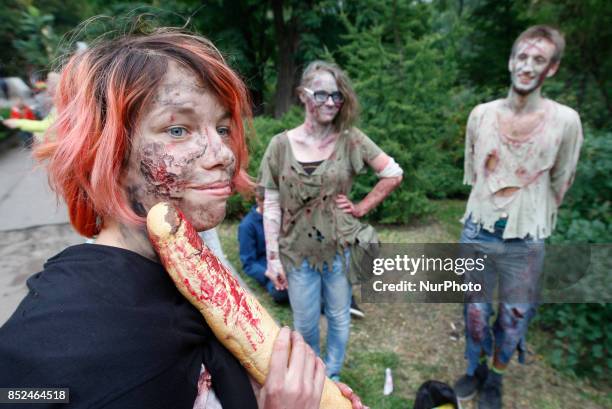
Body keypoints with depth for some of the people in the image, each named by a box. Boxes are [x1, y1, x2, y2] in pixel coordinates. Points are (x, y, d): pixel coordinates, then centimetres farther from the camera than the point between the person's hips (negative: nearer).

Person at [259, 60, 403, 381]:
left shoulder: (350, 140, -7)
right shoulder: (281, 144, -7)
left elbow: (393, 174, -1)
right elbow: (271, 206, -6)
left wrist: (361, 208, -6)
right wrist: (272, 258, -7)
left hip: (340, 249, 0)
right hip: (298, 252, 0)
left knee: (339, 319, 18)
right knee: (305, 324, 17)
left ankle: (332, 376, 47)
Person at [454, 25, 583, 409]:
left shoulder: (565, 120, -9)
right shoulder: (482, 114, -3)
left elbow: (560, 183, 3)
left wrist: (534, 218, 11)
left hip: (525, 241, -1)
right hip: (477, 233, 2)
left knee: (514, 317, 14)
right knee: (476, 310, 16)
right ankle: (476, 368, 42)